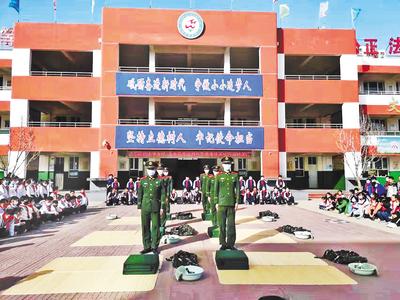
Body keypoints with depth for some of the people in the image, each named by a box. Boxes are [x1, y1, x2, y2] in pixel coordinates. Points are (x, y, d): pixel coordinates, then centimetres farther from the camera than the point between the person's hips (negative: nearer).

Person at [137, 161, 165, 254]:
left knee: (155, 227, 3)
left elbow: (163, 194, -1)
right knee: (145, 227, 7)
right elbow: (140, 194, 8)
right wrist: (139, 207, 4)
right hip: (145, 207, 2)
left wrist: (162, 207, -6)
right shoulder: (143, 181, 6)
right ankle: (147, 246, 19)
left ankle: (155, 246, 15)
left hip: (156, 208, -2)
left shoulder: (159, 181, 0)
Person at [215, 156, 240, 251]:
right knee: (222, 225, 3)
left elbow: (237, 189, 5)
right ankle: (223, 244, 14)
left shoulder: (235, 175, 5)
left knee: (231, 224, 5)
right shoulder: (218, 176, 3)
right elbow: (216, 190, 5)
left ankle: (231, 244, 16)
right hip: (222, 204, 0)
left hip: (232, 204, 1)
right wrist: (216, 202, 1)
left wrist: (237, 202, 0)